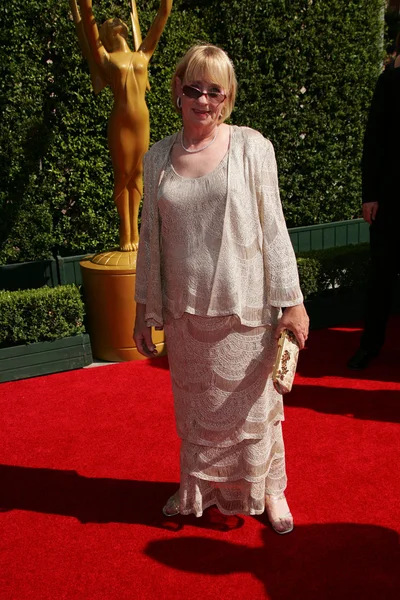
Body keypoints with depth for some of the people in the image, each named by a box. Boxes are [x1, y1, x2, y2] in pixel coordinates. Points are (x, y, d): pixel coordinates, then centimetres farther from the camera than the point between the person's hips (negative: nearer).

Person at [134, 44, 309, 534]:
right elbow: (150, 236, 8)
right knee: (193, 406, 16)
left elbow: (272, 227, -3)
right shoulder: (158, 157, 4)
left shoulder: (251, 147, -4)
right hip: (183, 311, 3)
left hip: (244, 308, -2)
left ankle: (267, 488, 34)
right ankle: (197, 488, 40)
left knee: (251, 404, 10)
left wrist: (291, 301, -5)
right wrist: (144, 309, 10)